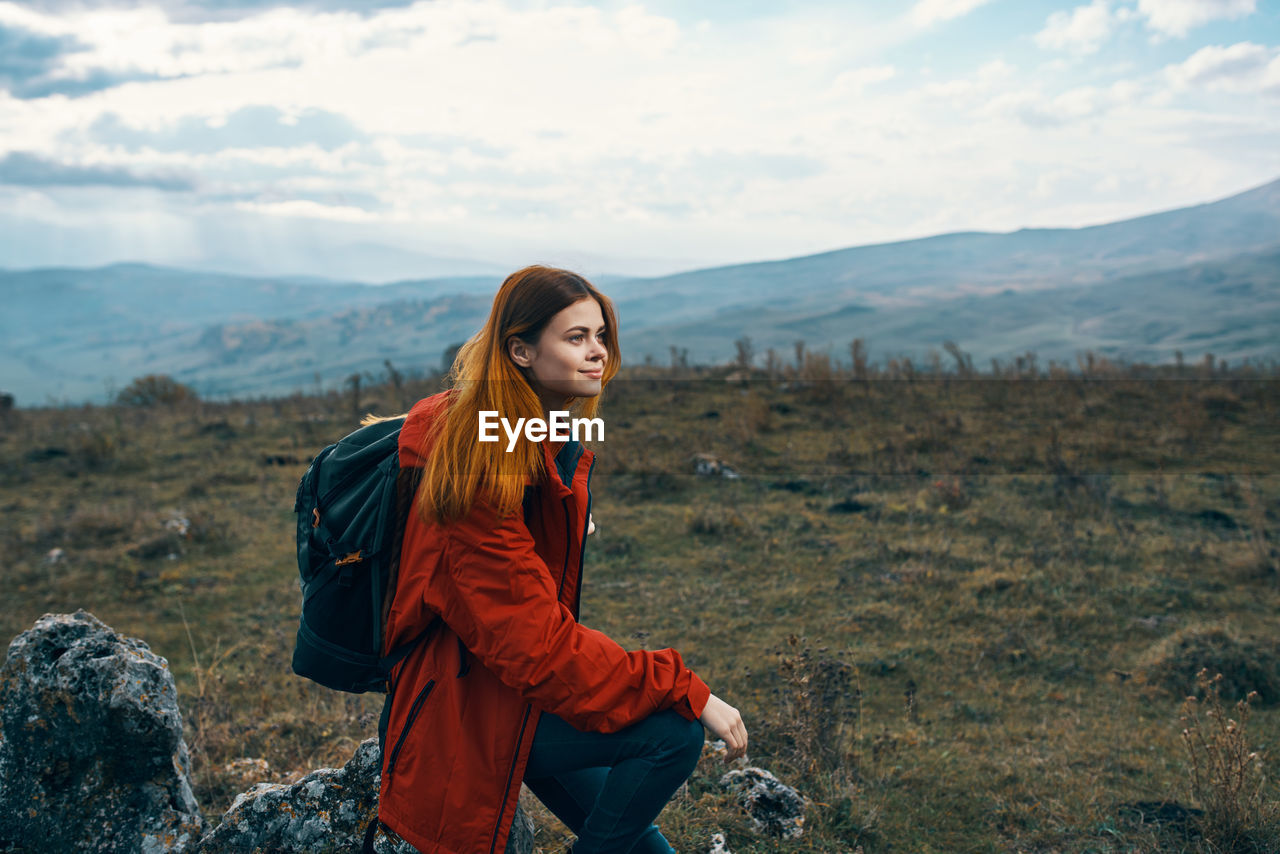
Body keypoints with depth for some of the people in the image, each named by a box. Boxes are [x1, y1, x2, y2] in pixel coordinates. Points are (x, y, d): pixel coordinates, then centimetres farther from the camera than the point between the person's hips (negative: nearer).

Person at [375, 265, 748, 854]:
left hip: (514, 689, 9)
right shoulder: (487, 473, -26)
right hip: (465, 714, -9)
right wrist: (689, 693, -30)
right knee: (673, 734, -23)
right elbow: (537, 644, -30)